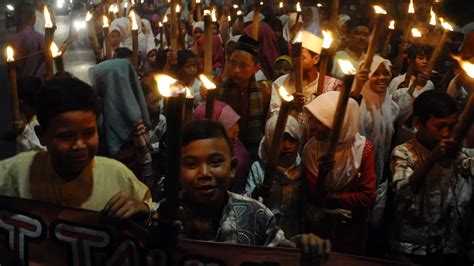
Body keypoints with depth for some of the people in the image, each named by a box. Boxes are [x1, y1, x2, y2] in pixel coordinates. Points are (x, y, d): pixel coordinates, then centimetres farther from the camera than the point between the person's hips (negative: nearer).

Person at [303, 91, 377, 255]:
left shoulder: (363, 148, -17)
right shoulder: (311, 149, -12)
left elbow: (368, 197, -20)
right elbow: (315, 197, -17)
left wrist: (329, 197, -19)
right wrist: (322, 173, -34)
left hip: (353, 227, -1)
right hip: (320, 225, 1)